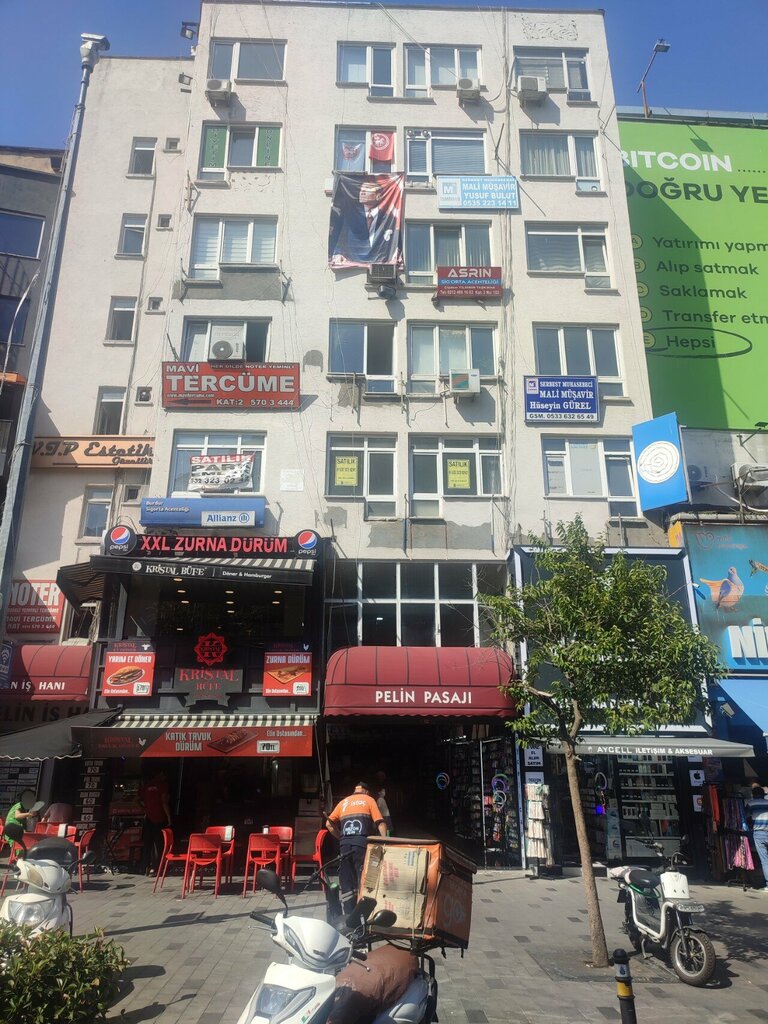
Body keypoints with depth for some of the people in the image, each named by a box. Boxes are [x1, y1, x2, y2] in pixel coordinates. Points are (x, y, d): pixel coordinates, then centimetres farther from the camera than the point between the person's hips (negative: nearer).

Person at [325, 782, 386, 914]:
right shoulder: (369, 800, 13)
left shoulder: (343, 802, 22)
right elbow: (380, 823, 0)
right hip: (362, 842, -3)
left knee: (347, 882, 8)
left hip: (345, 843, 3)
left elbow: (329, 824, 13)